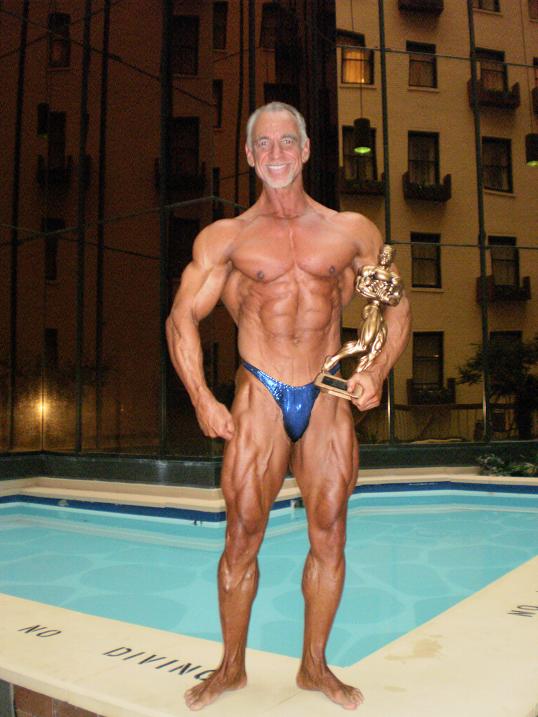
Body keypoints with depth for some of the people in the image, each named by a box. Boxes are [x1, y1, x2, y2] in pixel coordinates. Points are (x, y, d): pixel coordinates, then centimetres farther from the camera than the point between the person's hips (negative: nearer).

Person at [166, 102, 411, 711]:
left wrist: (377, 370, -4)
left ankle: (314, 665, 24)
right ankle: (232, 667, 22)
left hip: (327, 398, 2)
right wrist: (201, 398, -9)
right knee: (242, 535, 1)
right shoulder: (226, 237, 6)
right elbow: (182, 318, 2)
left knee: (329, 535, 5)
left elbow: (396, 306, 13)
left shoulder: (350, 231, 9)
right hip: (260, 396, -1)